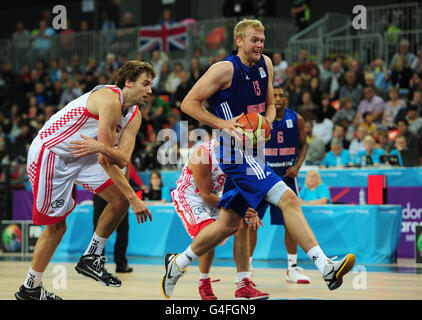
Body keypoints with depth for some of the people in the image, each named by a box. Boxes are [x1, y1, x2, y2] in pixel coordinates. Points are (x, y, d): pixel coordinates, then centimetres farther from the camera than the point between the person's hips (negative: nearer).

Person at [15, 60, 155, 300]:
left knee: (121, 200, -3)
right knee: (56, 226, -3)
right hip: (49, 153, -9)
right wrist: (134, 197, -29)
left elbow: (122, 160, -12)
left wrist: (102, 148, -32)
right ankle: (30, 288, 13)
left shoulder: (135, 116, 3)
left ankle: (91, 259, 11)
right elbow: (106, 161, -25)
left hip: (79, 158, 9)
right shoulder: (110, 99, -25)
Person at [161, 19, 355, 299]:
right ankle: (325, 266, -27)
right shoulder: (226, 69, -11)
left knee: (229, 224, 13)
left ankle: (178, 263, 28)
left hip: (251, 150, 9)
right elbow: (189, 103, -8)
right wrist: (223, 124, -17)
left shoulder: (265, 65, 11)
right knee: (288, 199, -22)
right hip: (236, 150, -9)